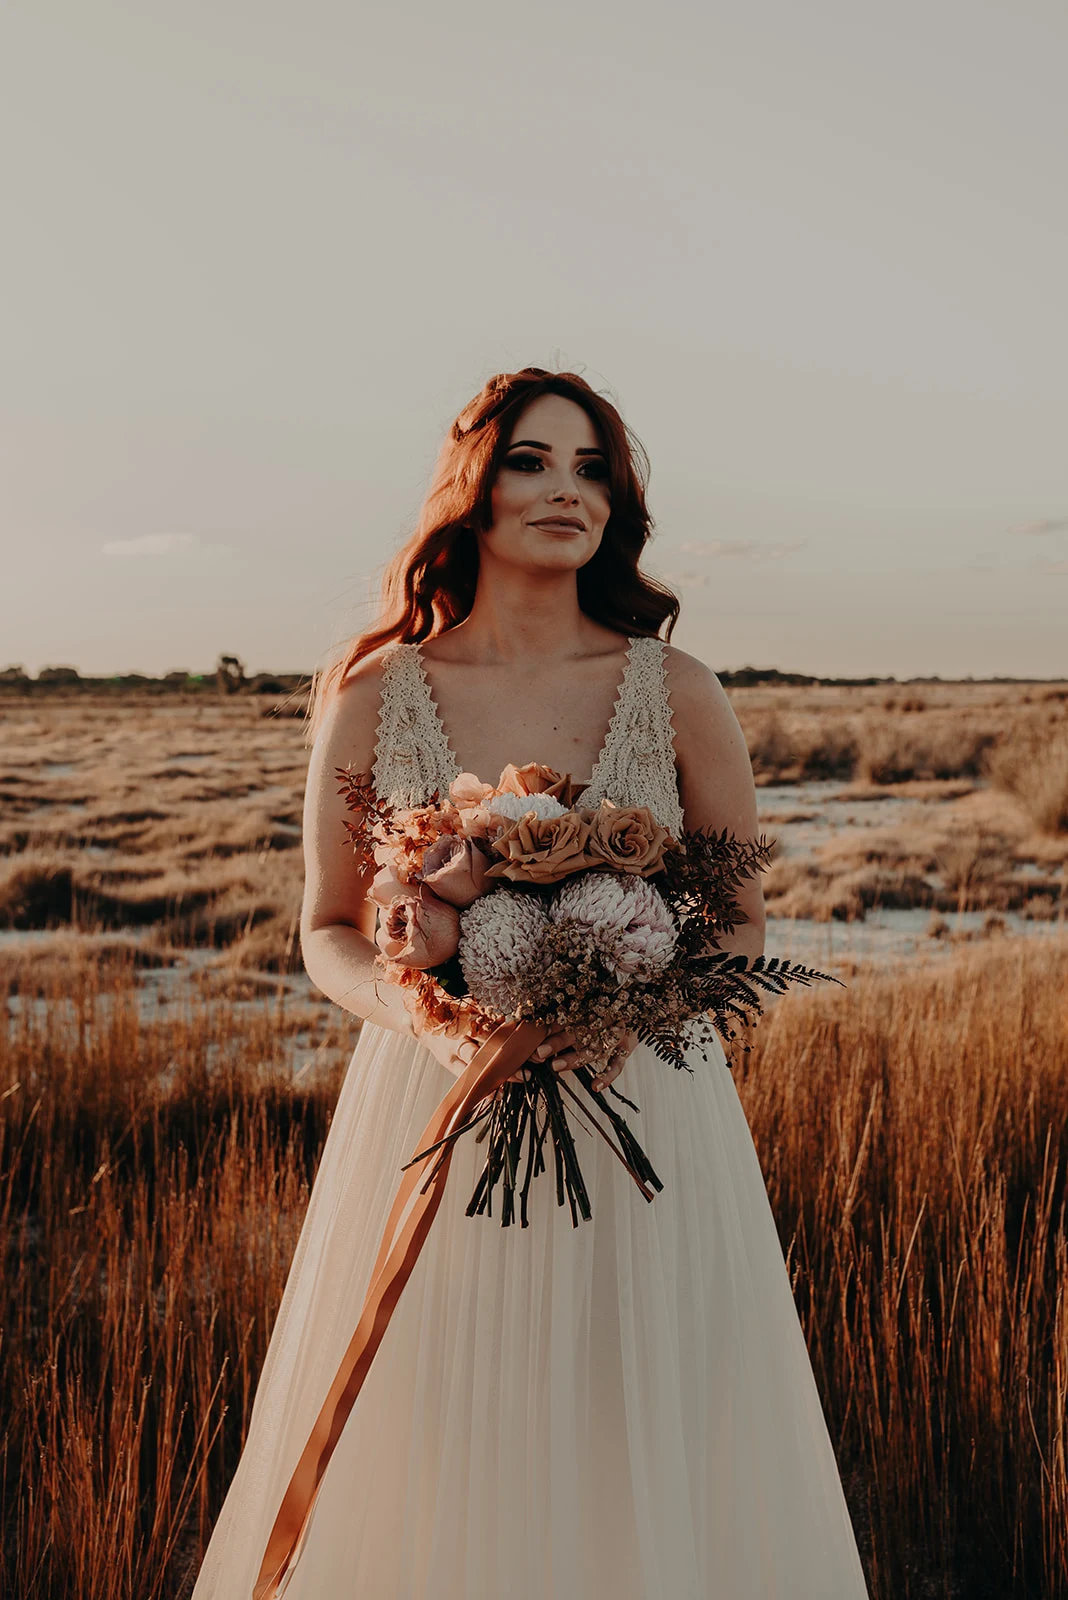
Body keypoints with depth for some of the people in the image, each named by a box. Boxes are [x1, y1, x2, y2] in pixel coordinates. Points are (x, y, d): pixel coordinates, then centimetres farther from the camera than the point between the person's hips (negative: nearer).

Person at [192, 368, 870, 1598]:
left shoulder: (676, 695, -1)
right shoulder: (375, 698, -1)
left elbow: (743, 926, 5)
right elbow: (328, 934, 6)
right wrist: (425, 1014, -14)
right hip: (434, 1120, 0)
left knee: (645, 1471, 9)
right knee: (430, 1478, 9)